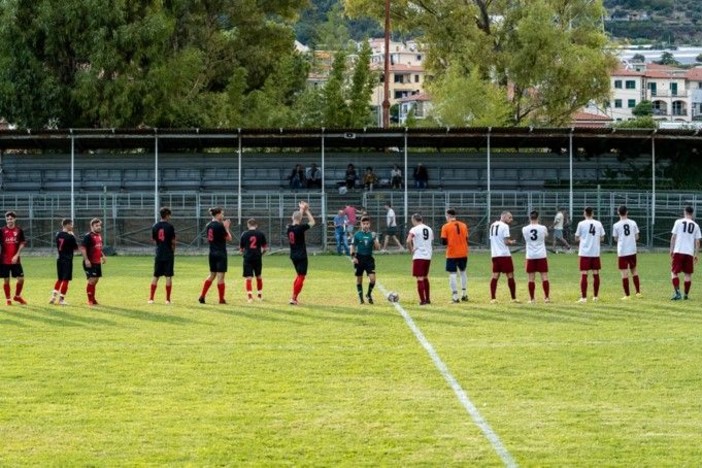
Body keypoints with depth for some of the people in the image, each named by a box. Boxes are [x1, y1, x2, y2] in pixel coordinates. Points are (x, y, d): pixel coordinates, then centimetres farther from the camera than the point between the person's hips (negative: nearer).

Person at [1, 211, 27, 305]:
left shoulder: (19, 230, 2)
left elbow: (22, 243, 2)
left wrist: (17, 255, -9)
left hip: (15, 260, 1)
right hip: (4, 260, -1)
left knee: (21, 279, -1)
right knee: (6, 280, 2)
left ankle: (17, 296, 21)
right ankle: (8, 299, 14)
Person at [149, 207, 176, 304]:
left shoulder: (155, 226, 3)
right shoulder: (170, 226, -9)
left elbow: (153, 239, 10)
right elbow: (173, 241, -8)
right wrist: (173, 251, 8)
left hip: (158, 254, 4)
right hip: (168, 254, -4)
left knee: (155, 276, 10)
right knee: (168, 276, 1)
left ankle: (151, 298, 8)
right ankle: (168, 299, 1)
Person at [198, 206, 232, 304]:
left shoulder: (208, 226, 7)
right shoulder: (219, 226, -15)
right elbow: (228, 238, -10)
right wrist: (226, 228, 2)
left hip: (212, 253, 7)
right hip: (220, 253, -7)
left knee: (212, 275, 16)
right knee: (220, 276, 0)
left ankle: (202, 296, 11)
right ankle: (221, 299, 5)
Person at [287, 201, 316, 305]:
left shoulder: (289, 228, 2)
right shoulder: (300, 228, -18)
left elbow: (296, 219, 23)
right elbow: (312, 222, -7)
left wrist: (301, 210, 24)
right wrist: (306, 211, 1)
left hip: (293, 256, 7)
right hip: (301, 256, -7)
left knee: (299, 275, 22)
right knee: (301, 277, -3)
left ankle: (294, 297, 19)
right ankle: (293, 298, -11)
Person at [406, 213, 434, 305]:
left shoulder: (415, 229, -9)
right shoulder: (429, 229, 10)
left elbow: (408, 241, -22)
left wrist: (411, 250, -7)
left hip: (418, 256, -6)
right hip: (428, 256, 6)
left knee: (420, 278, -4)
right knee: (425, 277, 19)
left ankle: (423, 300, -9)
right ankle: (428, 299, 23)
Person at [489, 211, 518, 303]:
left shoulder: (492, 225, 13)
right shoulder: (504, 226, -10)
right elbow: (506, 242, -15)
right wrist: (512, 242, 5)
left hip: (494, 254, 7)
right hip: (504, 254, -7)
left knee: (495, 276, 5)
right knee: (510, 276, 2)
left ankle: (493, 298, -2)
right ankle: (513, 298, 4)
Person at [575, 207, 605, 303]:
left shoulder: (581, 224, -5)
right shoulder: (598, 224, 3)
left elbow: (576, 238, 1)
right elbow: (602, 238, 9)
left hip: (585, 252, -3)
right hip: (596, 252, 3)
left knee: (584, 274, -3)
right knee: (596, 274, 11)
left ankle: (583, 297, -8)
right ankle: (595, 297, 17)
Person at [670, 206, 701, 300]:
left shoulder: (679, 222, 0)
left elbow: (673, 237, -1)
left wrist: (671, 250, 7)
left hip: (678, 251, -2)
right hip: (690, 253, 2)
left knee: (674, 272, 2)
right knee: (688, 274, 11)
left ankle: (677, 292, -14)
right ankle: (686, 295, 12)